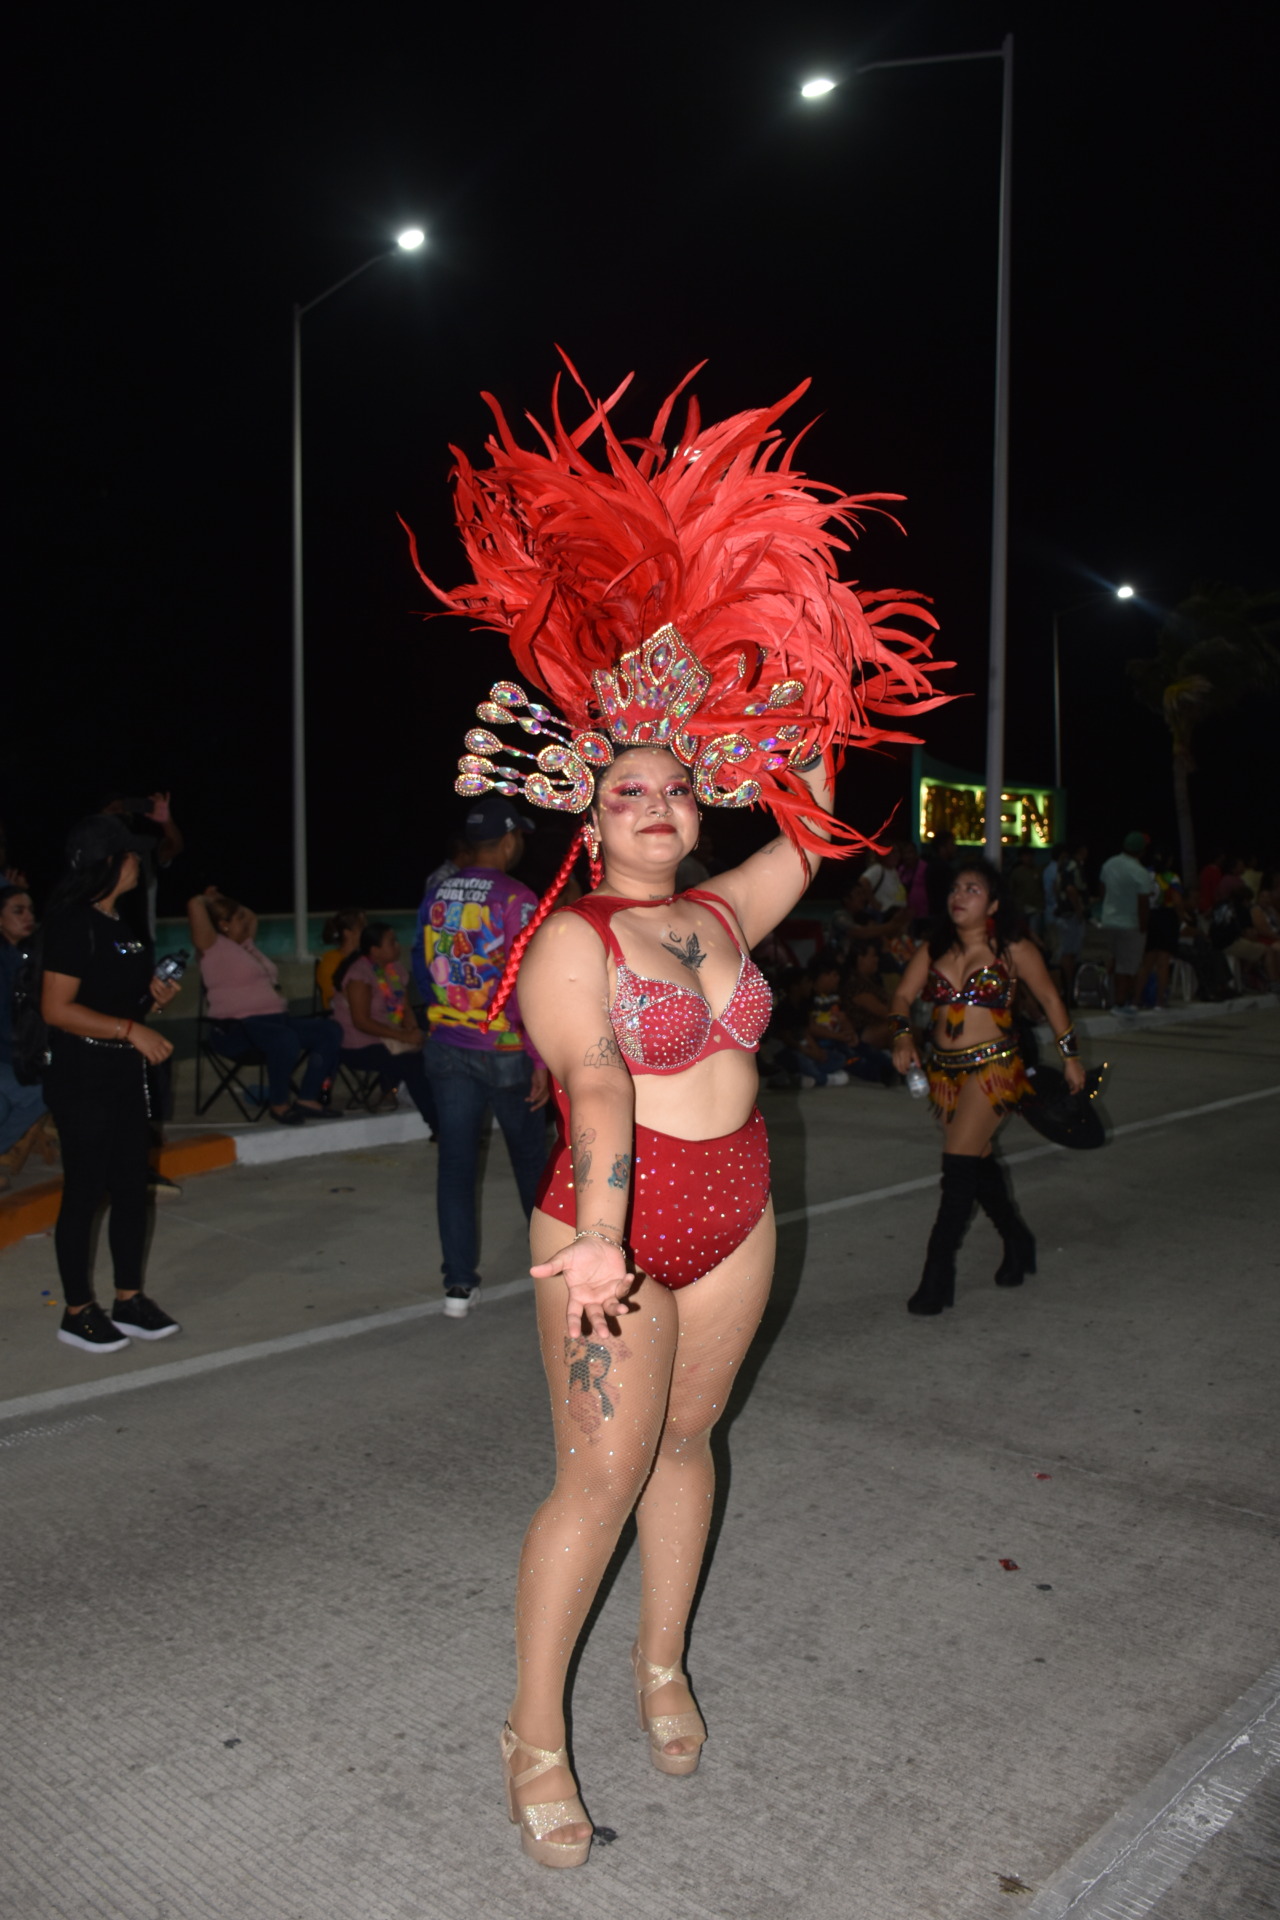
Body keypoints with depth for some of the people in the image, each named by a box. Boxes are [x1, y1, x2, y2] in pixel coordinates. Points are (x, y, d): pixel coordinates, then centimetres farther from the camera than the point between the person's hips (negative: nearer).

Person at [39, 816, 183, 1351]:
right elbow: (57, 1009, -22)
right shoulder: (72, 923, -16)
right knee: (84, 1193, 1)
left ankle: (130, 1300, 22)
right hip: (82, 1079, -9)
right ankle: (78, 1313, 13)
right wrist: (131, 1030, -27)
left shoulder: (121, 922, 10)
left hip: (126, 1075, 9)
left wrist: (153, 994, 4)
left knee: (132, 1187, 12)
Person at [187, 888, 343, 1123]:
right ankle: (278, 1104, -17)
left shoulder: (246, 944, 24)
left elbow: (252, 917, 44)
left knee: (330, 1031, -7)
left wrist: (222, 901, 32)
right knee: (286, 1040, -38)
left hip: (276, 1017, 9)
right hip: (239, 1025, -9)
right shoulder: (213, 946, 0)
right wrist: (209, 899, 9)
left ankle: (308, 1099, -8)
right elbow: (194, 905, -13)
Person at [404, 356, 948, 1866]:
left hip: (732, 1219, 6)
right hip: (612, 1226, -5)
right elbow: (595, 1085, -29)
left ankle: (663, 1664, 36)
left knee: (683, 1439, 17)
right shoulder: (568, 943, -13)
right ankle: (533, 1736, 16)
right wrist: (596, 1231, -41)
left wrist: (804, 705, 8)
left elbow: (809, 826, 17)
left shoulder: (722, 918, 5)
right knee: (601, 1473, -1)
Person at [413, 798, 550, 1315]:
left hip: (446, 1047, 4)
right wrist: (541, 1059, -13)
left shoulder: (435, 897, 3)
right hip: (504, 1050, -4)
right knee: (530, 1156, 15)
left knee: (456, 1162, 6)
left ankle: (459, 1283, 6)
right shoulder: (516, 899, -14)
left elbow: (421, 970, 12)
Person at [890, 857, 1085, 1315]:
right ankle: (1017, 1242, 39)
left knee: (959, 1164, -14)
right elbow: (904, 995, 4)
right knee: (979, 1163, 16)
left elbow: (1049, 999, 5)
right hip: (945, 1069, 5)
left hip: (993, 1067, -5)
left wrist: (1070, 1057, 7)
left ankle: (938, 1275, -7)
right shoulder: (935, 949, 6)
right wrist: (904, 1035, -16)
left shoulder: (1013, 950, -4)